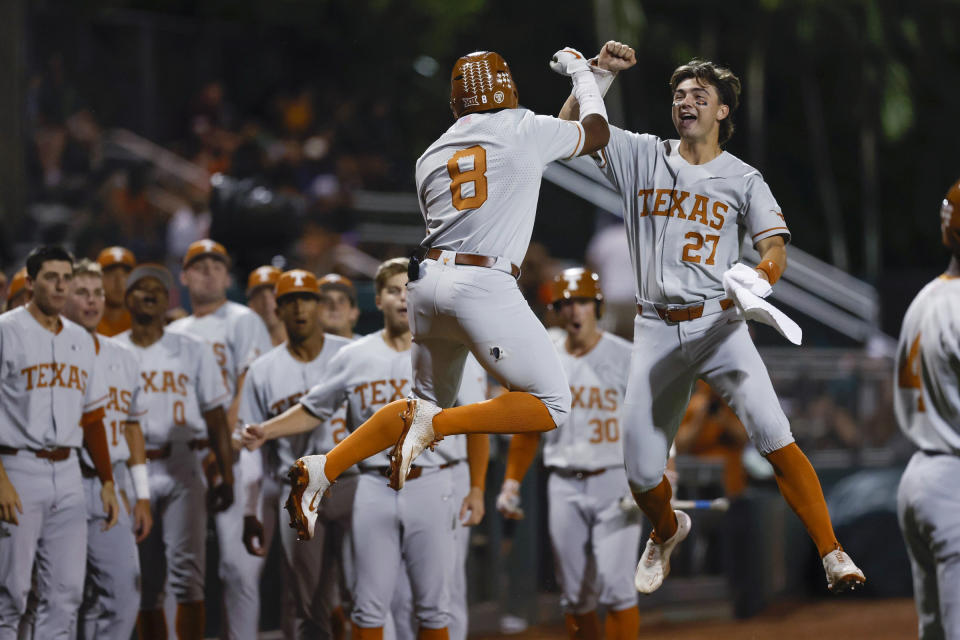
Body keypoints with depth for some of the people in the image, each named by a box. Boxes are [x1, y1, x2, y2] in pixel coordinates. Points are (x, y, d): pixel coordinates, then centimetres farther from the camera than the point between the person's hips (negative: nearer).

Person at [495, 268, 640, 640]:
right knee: (574, 594, 6)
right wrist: (511, 482, 7)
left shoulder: (626, 358, -3)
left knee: (615, 586, -12)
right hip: (564, 486, 4)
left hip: (615, 480, -4)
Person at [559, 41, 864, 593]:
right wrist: (598, 76, -5)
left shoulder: (743, 180, 5)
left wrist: (759, 277, -28)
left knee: (772, 434, -23)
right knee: (642, 473, 2)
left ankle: (832, 553, -21)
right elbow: (570, 128, 9)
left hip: (719, 325, -2)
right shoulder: (642, 157, 10)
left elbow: (776, 250, -6)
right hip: (657, 330, 2)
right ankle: (667, 531, 37)